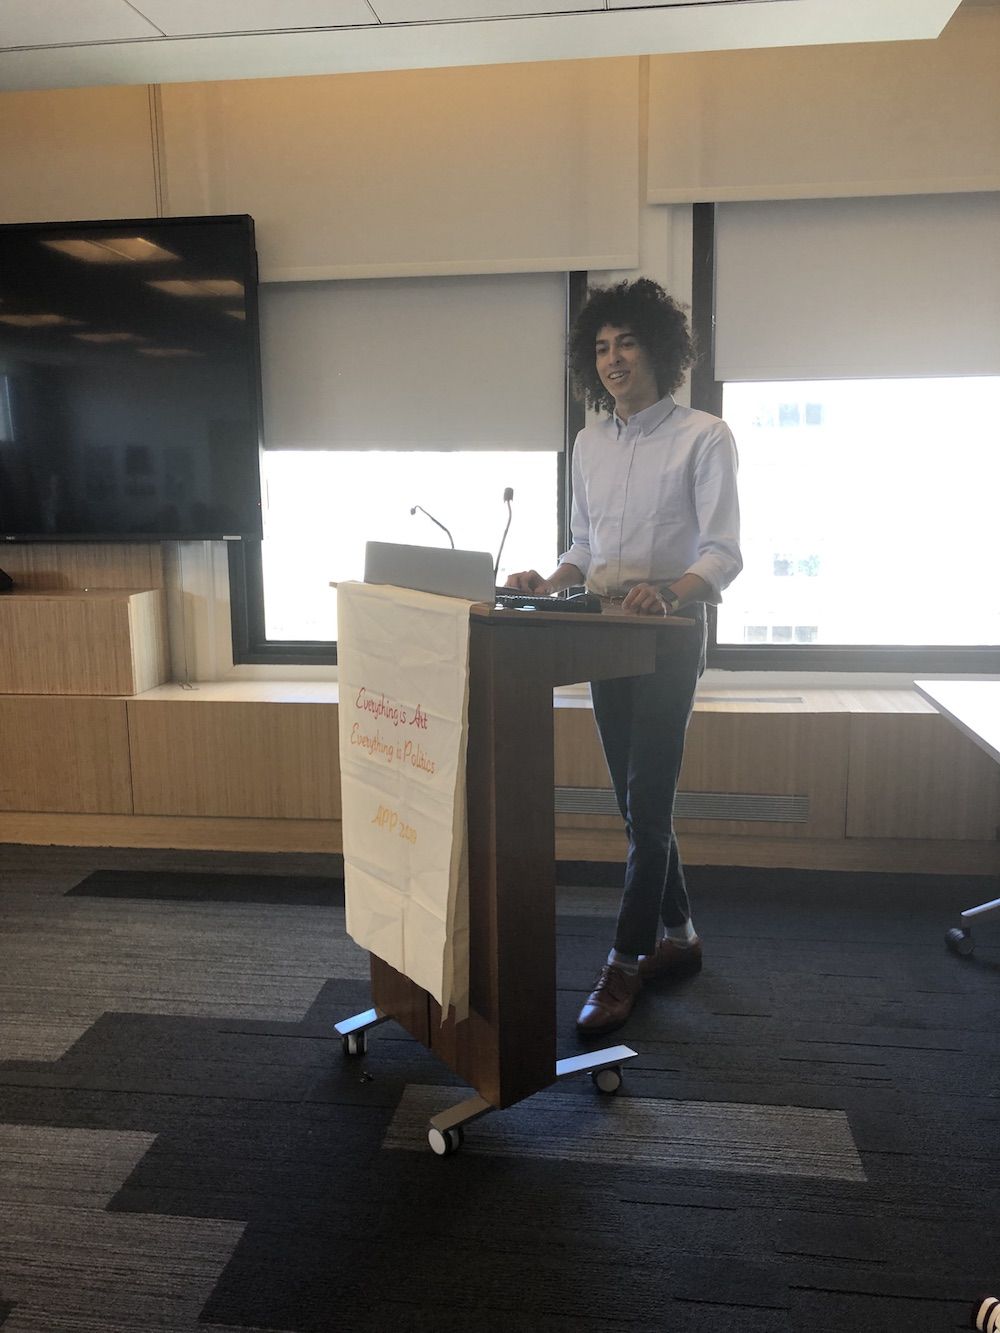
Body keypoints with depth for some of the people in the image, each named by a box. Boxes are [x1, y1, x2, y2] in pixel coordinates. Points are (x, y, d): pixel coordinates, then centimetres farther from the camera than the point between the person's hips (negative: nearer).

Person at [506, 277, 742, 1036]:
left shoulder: (704, 437, -5)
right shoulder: (589, 443, 13)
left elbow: (724, 553, -12)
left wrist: (667, 592, -31)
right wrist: (551, 583, -2)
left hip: (671, 632, -6)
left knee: (647, 804, -7)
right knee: (636, 801, 12)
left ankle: (624, 966, 2)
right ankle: (678, 936, 28)